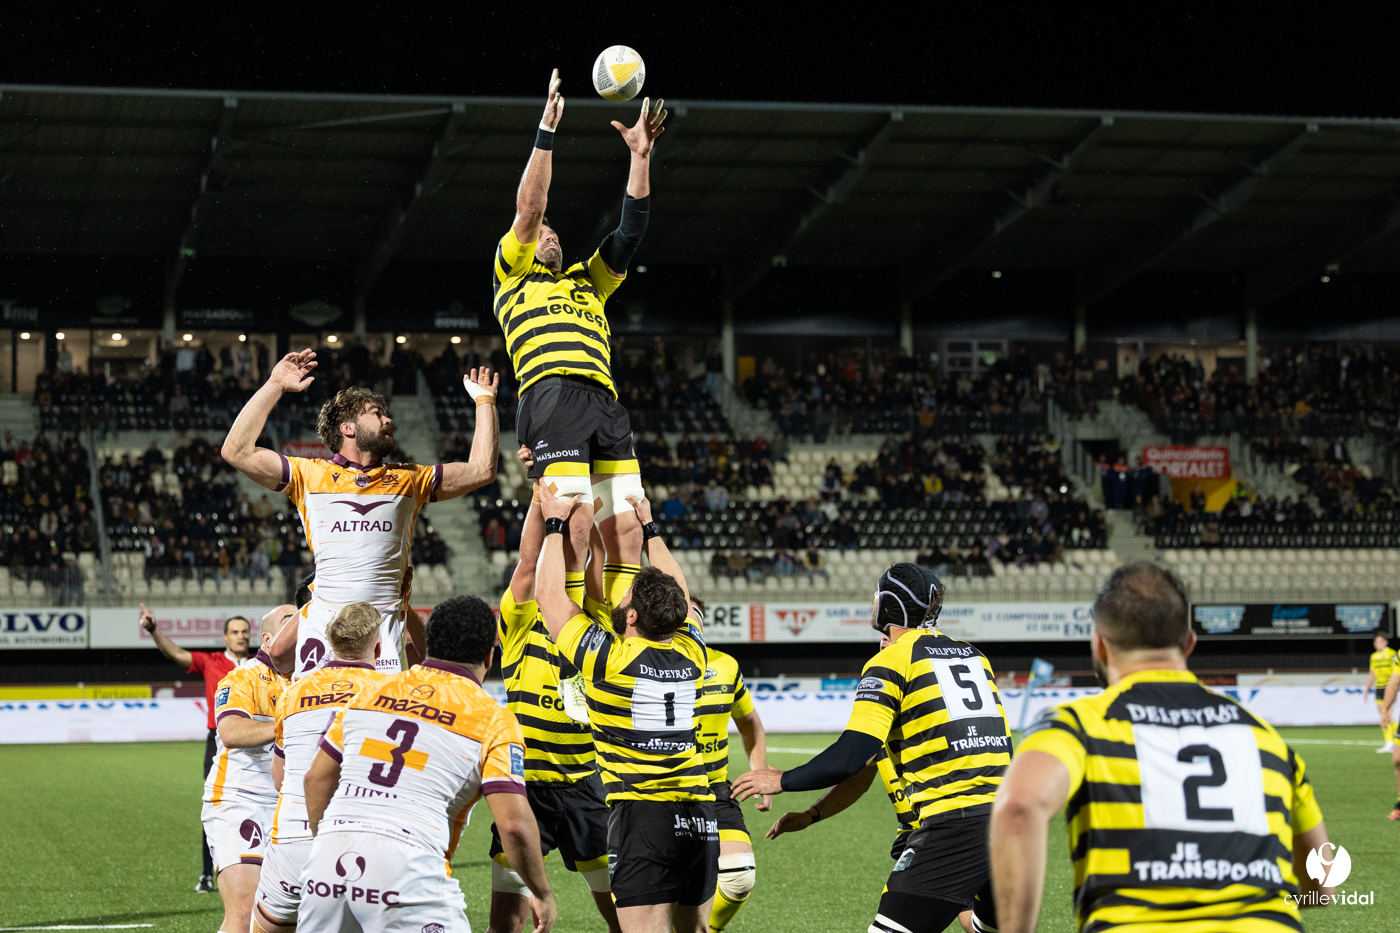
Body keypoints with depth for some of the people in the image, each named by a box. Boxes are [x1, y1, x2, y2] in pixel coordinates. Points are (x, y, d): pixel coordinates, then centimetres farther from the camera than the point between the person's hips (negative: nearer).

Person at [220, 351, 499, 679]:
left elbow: (481, 470, 20)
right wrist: (274, 387, 5)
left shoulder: (407, 479, 20)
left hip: (384, 621, 1)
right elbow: (237, 451, 5)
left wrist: (484, 400, 21)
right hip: (324, 617, -1)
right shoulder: (311, 475, 13)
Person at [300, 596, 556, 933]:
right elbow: (514, 823, -5)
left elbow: (316, 778, 23)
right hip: (408, 866, -5)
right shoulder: (493, 719, 3)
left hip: (327, 855, 5)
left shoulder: (372, 692, 17)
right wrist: (543, 894, 8)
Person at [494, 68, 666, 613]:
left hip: (604, 401, 6)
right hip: (552, 395, -6)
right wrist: (546, 131, 6)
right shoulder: (511, 275, 20)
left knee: (627, 531, -4)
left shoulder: (588, 283, 34)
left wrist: (641, 155, 21)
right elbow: (529, 207, 8)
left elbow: (630, 230, 27)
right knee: (573, 526, -18)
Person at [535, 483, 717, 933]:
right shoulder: (691, 654, 7)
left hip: (641, 812, -6)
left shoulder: (611, 659, -7)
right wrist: (649, 528, 36)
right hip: (700, 814, 6)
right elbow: (679, 593, 28)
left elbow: (550, 595, 5)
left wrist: (555, 522, 15)